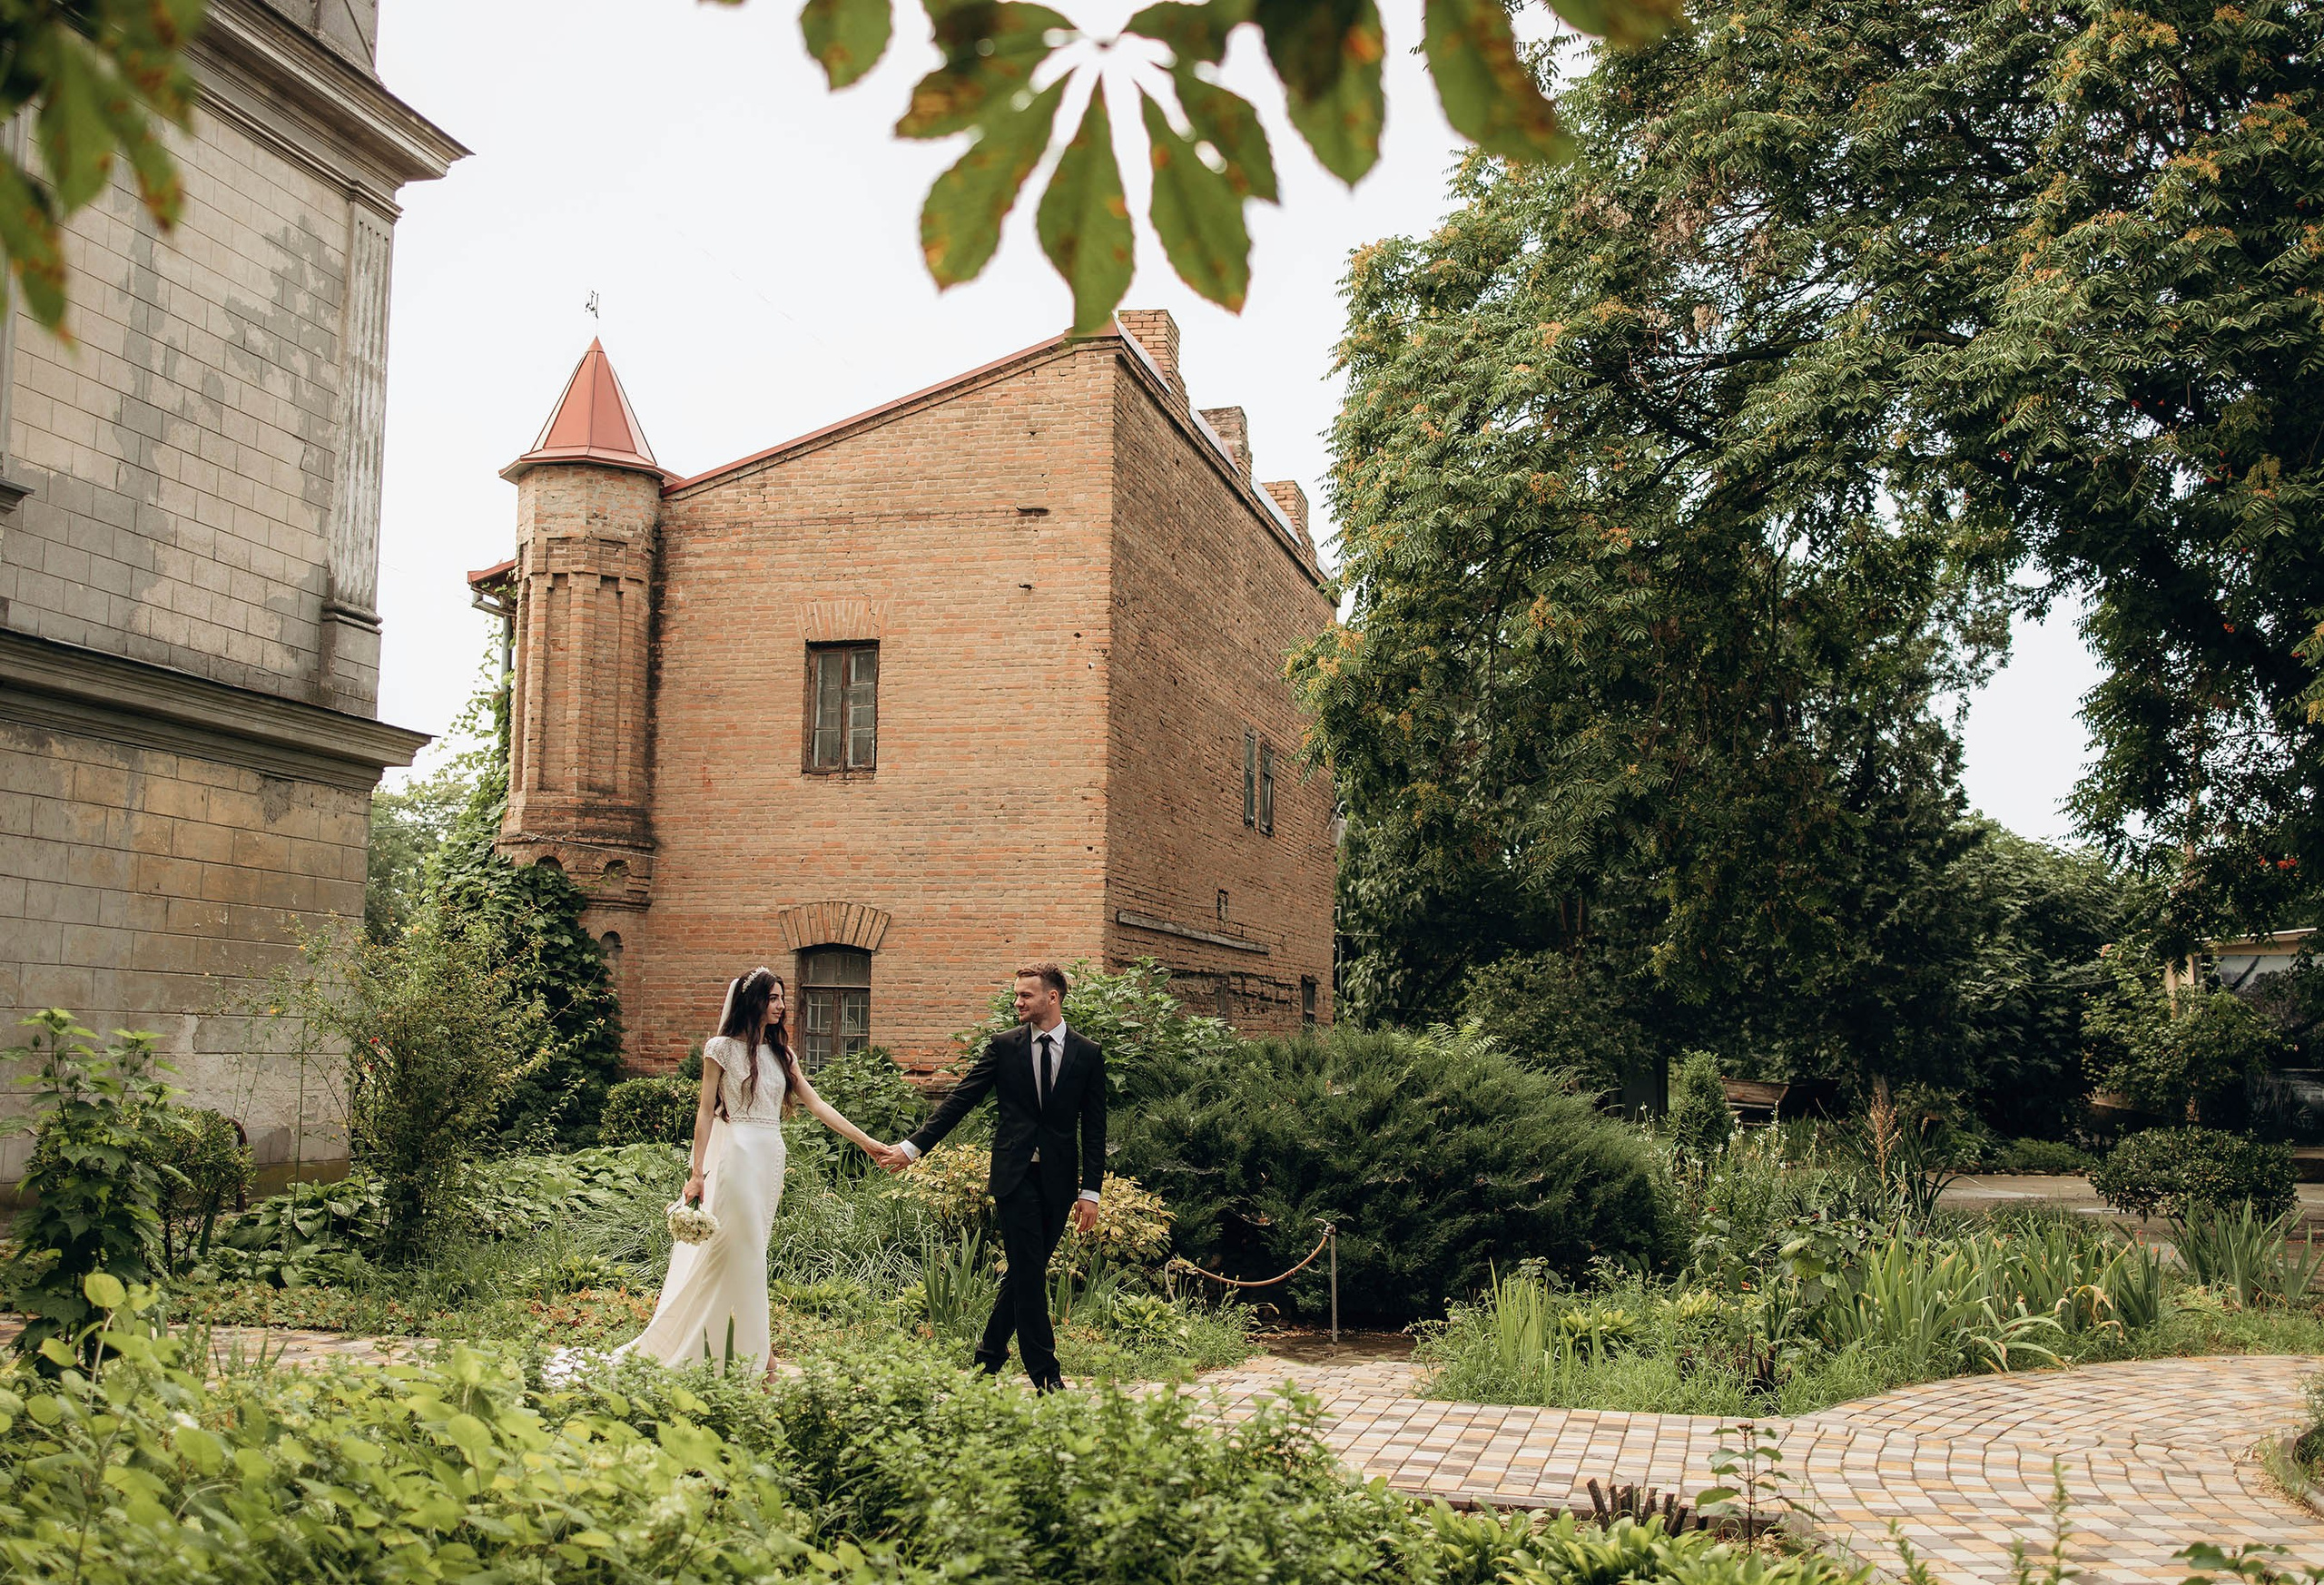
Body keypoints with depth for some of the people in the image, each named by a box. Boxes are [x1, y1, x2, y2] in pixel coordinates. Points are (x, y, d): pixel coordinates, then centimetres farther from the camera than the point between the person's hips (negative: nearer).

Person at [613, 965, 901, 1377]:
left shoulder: (781, 1053, 14)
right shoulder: (723, 1048, -1)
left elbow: (816, 1105, 11)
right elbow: (705, 1111, -2)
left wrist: (867, 1142, 4)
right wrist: (697, 1172, -8)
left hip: (771, 1158, 5)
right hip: (736, 1154, -5)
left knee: (749, 1253, 6)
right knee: (742, 1251, -6)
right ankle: (751, 1353, 0)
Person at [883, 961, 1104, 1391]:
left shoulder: (1087, 1054, 4)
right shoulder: (1003, 1046, 4)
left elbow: (1094, 1127, 4)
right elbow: (960, 1101, 3)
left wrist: (1090, 1191, -2)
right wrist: (914, 1146, -4)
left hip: (1058, 1179, 1)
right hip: (1015, 1174, -1)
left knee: (1027, 1271, 7)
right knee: (1028, 1271, -6)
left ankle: (989, 1355, 23)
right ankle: (1044, 1372, 0)